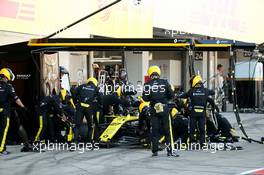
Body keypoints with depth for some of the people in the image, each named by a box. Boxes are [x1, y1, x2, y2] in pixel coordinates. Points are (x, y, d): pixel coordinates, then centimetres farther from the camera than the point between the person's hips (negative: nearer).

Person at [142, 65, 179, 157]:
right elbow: (171, 95, -2)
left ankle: (155, 151, 8)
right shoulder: (165, 82, -3)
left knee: (155, 130, 7)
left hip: (154, 109, 1)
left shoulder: (147, 85, -4)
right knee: (167, 130, 3)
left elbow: (145, 98, -7)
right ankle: (170, 150, 1)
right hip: (164, 108, -1)